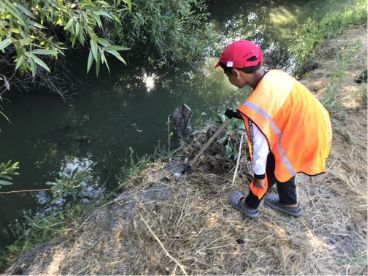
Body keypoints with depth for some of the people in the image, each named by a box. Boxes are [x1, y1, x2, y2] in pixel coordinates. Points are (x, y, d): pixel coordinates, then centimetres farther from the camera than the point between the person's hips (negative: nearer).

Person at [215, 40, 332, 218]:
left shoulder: (255, 106, -31)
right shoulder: (276, 75, -7)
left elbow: (260, 146, -21)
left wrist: (258, 175, -5)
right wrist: (240, 115, 15)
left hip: (304, 143, -7)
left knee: (268, 171, 15)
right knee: (280, 164, 28)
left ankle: (249, 205, 42)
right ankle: (289, 203, 51)